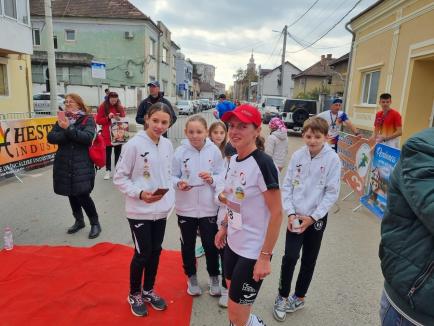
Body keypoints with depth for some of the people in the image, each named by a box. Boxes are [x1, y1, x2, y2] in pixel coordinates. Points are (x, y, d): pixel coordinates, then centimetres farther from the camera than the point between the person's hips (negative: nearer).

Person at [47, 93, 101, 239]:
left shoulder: (87, 119, -4)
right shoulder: (62, 119, 10)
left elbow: (87, 137, -21)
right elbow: (51, 137, -3)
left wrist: (69, 129, -24)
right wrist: (67, 133, -17)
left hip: (82, 166, -6)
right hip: (64, 165, 6)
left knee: (82, 195, -7)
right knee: (71, 194, 15)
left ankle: (95, 223, 12)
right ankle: (79, 220, 34)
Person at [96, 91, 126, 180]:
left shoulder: (120, 107, 5)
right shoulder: (102, 107, -1)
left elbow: (123, 118, 14)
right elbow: (98, 121, -1)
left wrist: (120, 119, -8)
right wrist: (108, 118, -15)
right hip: (107, 135, -2)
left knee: (118, 152, 7)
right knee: (108, 153, 7)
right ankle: (108, 171, 16)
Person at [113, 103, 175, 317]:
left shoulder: (168, 145, 1)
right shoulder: (134, 145, -15)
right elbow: (119, 178, -11)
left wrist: (169, 195, 3)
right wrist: (140, 193, -22)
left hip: (161, 209, 5)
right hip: (139, 211, -5)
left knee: (155, 251, 17)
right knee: (142, 254, 7)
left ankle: (148, 290, 40)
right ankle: (134, 295, 33)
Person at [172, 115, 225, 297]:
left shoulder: (214, 151, -9)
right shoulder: (180, 152, -9)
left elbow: (222, 177, -2)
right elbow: (173, 176, -3)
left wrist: (212, 179, -22)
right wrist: (178, 184, -23)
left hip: (208, 207, 0)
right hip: (185, 207, 1)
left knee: (210, 245, 12)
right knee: (188, 245, 17)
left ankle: (214, 277, 39)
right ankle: (191, 277, 42)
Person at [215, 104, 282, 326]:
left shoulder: (263, 164, -22)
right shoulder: (233, 160, 2)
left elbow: (277, 212, -20)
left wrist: (265, 256, -19)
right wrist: (224, 227, 17)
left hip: (253, 251, -7)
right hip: (233, 243, 7)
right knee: (233, 297, 23)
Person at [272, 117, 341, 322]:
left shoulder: (332, 159, -11)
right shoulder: (297, 156, -4)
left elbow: (332, 193, -10)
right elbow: (287, 186, 0)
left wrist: (312, 217, -13)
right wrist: (290, 213, -9)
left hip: (317, 218, -1)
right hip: (295, 216, 1)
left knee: (309, 259, 13)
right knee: (290, 256, -4)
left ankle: (299, 297, 34)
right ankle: (282, 296, 19)